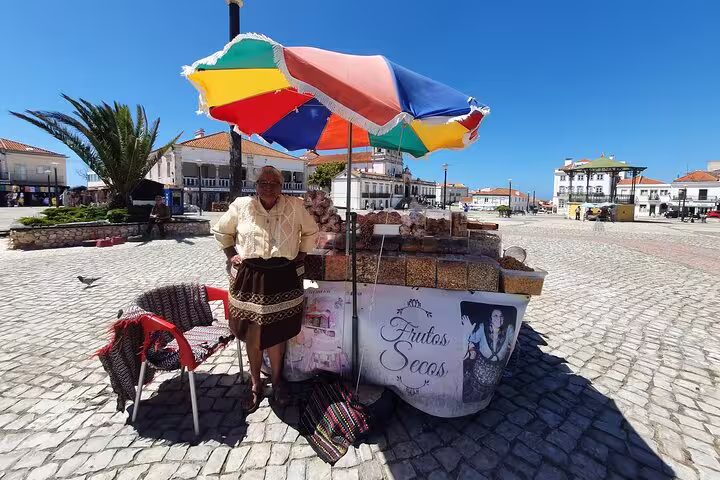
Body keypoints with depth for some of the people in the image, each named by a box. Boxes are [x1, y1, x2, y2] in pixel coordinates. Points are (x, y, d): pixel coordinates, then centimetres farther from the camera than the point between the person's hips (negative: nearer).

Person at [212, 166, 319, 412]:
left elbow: (311, 231, 10)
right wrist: (231, 255, 4)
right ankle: (255, 385, 33)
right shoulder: (241, 205, -3)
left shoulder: (294, 206, -4)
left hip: (283, 278, 0)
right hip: (250, 278, 1)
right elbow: (221, 230, 13)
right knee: (252, 335, 11)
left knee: (277, 333, 12)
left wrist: (301, 255, 4)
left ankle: (276, 381, 36)